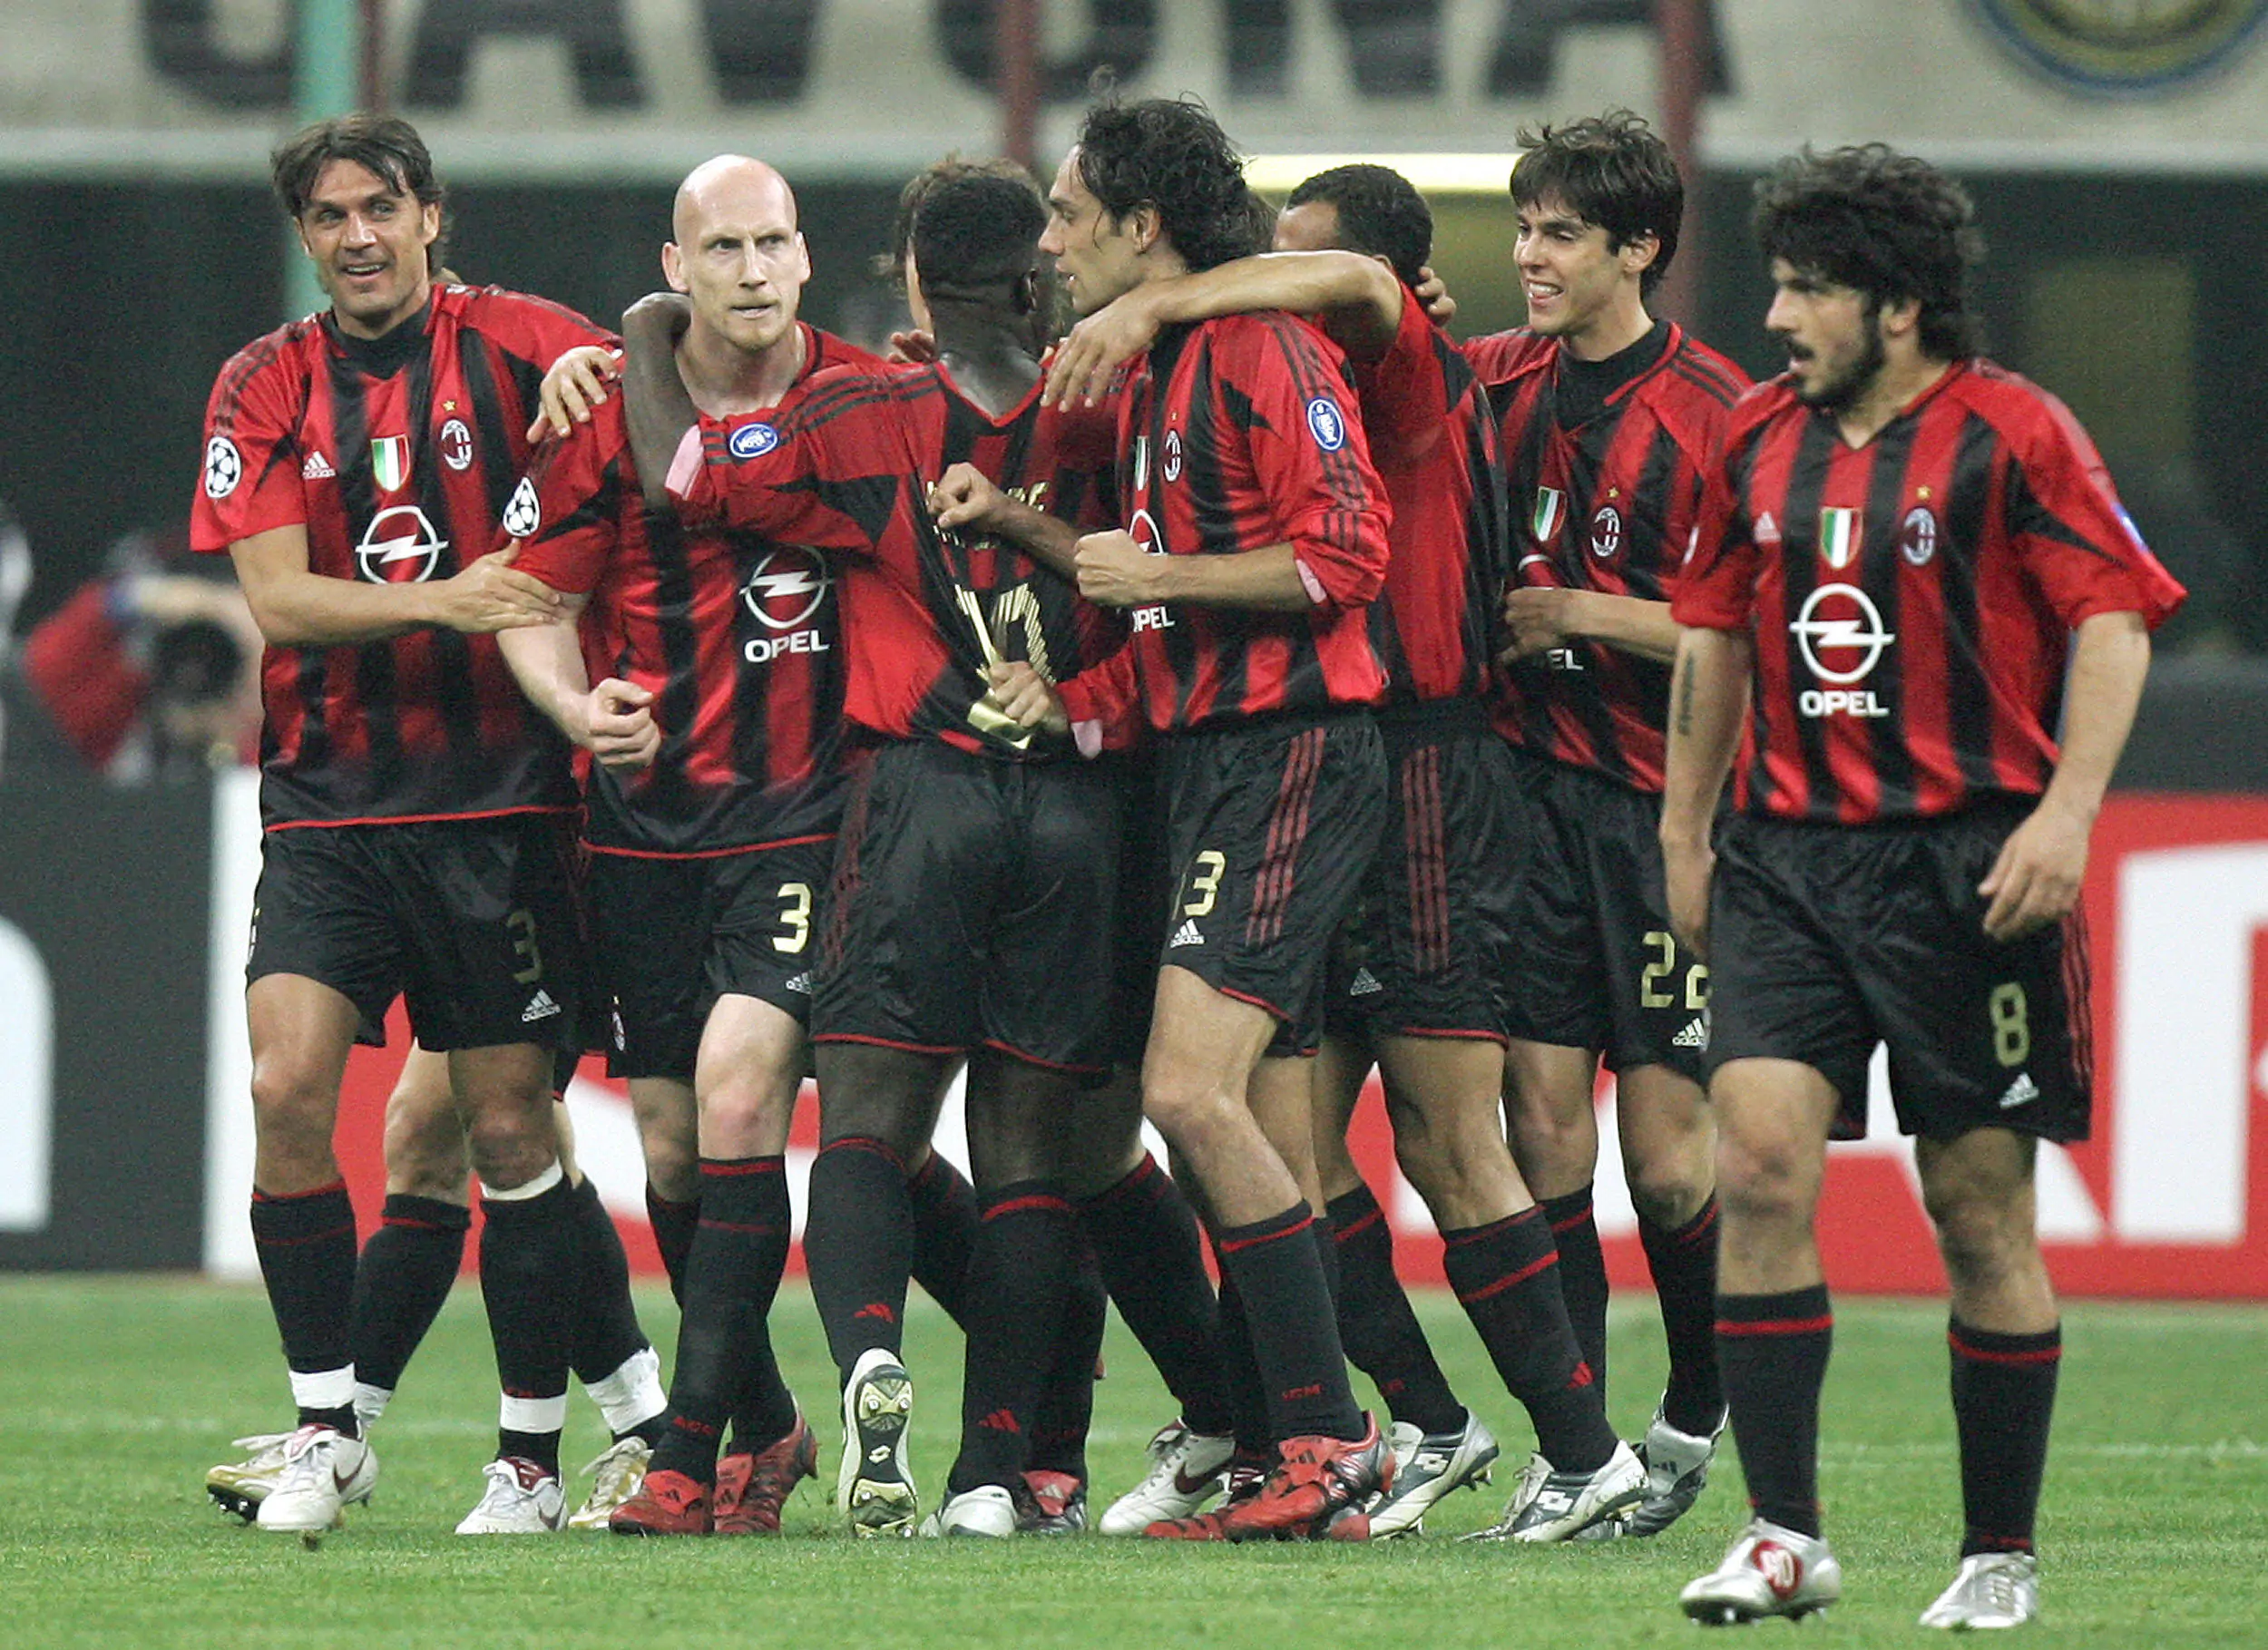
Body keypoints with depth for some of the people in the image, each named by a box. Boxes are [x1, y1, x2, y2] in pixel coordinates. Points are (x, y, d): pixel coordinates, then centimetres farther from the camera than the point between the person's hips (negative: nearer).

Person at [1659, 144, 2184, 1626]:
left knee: (1981, 1211, 2)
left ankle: (2002, 1555, 15)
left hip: (1969, 863, -4)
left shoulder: (2012, 435, -6)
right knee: (1761, 1159, -13)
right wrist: (1685, 833, 22)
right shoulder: (1759, 442, 10)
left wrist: (2065, 814, -17)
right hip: (1791, 858, 4)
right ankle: (1787, 1540, -11)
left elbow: (2115, 621, -8)